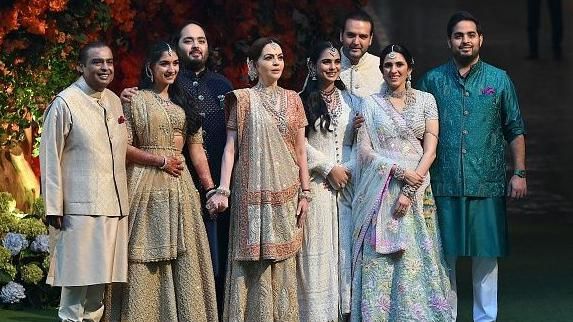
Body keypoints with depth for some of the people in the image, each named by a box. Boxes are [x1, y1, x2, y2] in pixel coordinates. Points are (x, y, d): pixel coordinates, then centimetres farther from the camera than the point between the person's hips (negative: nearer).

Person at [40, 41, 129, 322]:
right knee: (78, 276, -3)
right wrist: (54, 209, -11)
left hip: (114, 205, 6)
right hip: (81, 206, -6)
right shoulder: (65, 103, -8)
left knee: (101, 277, 11)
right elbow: (50, 158, -8)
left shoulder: (114, 101, 12)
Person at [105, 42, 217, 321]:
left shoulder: (183, 103, 16)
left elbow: (196, 148, 13)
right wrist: (160, 160, -10)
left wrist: (211, 187, 6)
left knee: (182, 255, 4)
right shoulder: (136, 100, 0)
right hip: (147, 185, -5)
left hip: (179, 184, 5)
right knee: (149, 258, -4)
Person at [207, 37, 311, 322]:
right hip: (254, 193, -3)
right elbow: (230, 147, -2)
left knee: (282, 261, 6)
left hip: (286, 192, 3)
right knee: (255, 261, -3)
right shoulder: (243, 99, 0)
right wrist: (222, 190, -11)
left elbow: (300, 150, 10)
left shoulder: (292, 100, 10)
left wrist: (305, 192, 5)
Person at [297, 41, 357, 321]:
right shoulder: (304, 100, -3)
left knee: (342, 243, 3)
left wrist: (348, 168, -4)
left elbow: (353, 140, 12)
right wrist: (329, 168, -10)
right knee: (317, 246, -4)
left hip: (345, 181, 4)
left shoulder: (349, 99, 11)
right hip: (315, 181, -4)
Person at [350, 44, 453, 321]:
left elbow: (430, 150, -1)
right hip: (380, 193, 0)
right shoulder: (370, 104, 6)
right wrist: (399, 171, -14)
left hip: (417, 193, 0)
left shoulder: (425, 100, 6)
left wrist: (410, 190, -11)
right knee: (379, 260, -3)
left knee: (416, 259, -1)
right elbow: (364, 151, -1)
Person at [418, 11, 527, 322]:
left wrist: (519, 172, 2)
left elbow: (515, 130, 9)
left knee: (486, 255, 4)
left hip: (487, 183, 0)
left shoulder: (499, 80, 7)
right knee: (445, 255, 4)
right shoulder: (432, 80, 6)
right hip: (444, 183, 0)